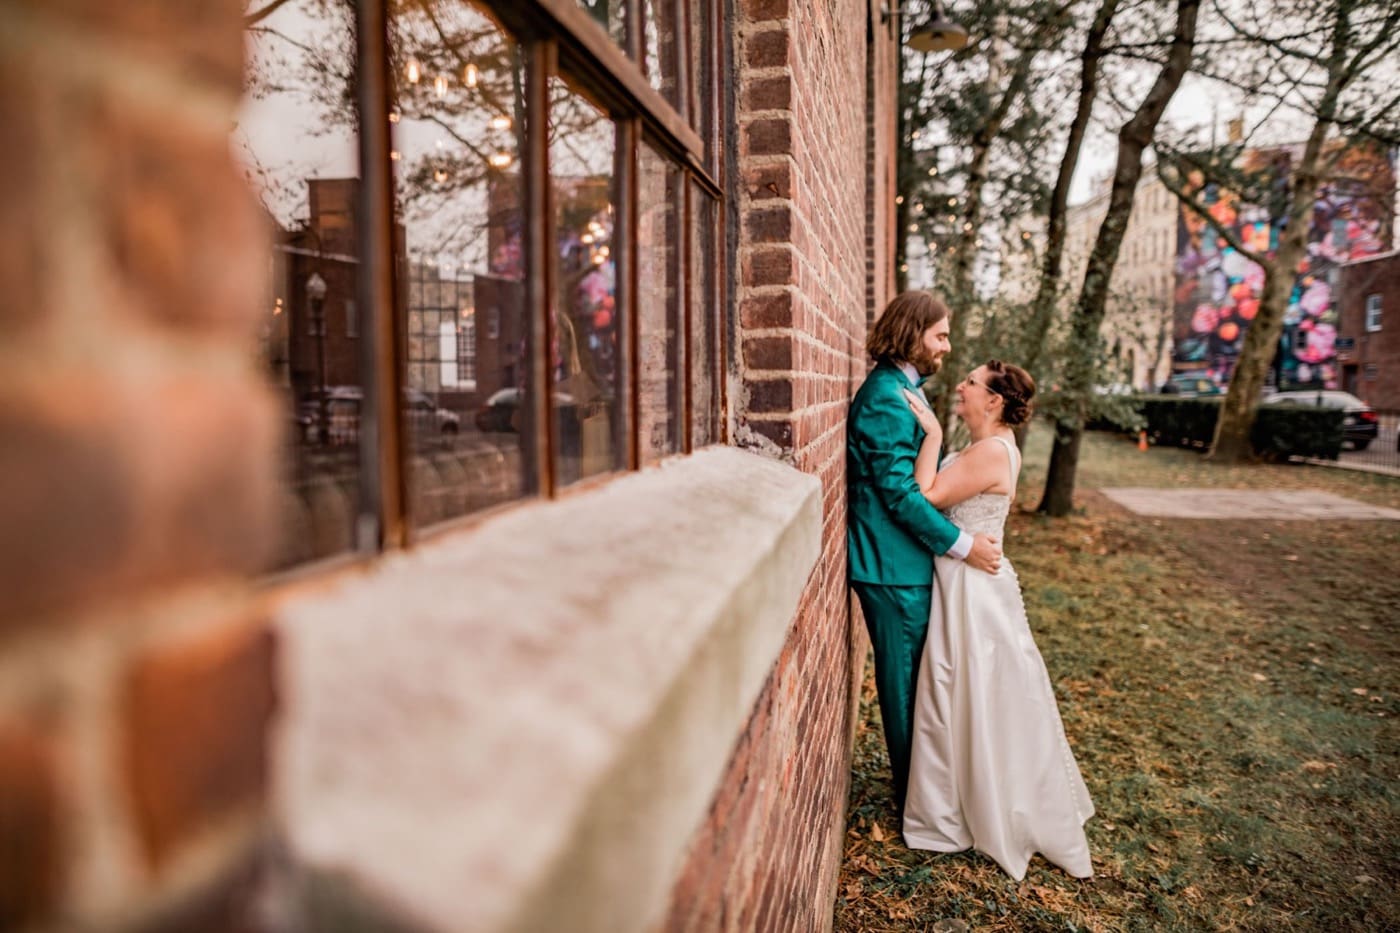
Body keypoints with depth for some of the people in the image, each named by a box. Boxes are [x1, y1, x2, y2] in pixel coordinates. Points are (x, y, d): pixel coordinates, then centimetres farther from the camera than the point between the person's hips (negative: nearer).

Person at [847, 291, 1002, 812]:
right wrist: (962, 544, -20)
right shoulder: (886, 398, -19)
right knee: (905, 680, 5)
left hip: (905, 560, 10)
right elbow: (899, 492, -23)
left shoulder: (902, 390, 14)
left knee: (911, 678, 20)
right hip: (895, 566, -10)